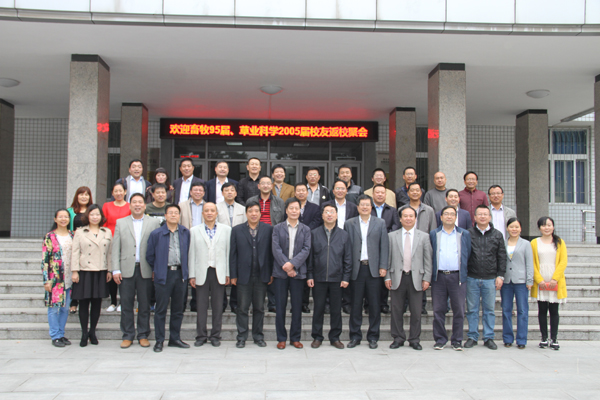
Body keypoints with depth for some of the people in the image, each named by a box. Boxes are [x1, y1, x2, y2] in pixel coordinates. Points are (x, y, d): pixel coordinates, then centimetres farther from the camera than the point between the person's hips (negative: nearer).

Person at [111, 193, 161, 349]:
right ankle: (128, 336, 16)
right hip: (126, 270, 1)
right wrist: (116, 270, -2)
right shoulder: (121, 223, 10)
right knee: (126, 305, 5)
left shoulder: (154, 223, 6)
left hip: (145, 270, -1)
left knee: (145, 305, 5)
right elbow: (116, 248, 6)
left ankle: (143, 335, 17)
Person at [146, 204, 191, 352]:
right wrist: (156, 269, 10)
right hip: (163, 275, -3)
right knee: (161, 309, 1)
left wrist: (185, 270, 10)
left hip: (180, 273, 3)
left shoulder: (185, 233, 7)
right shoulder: (156, 234, -1)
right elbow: (149, 255, 7)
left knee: (178, 309, 9)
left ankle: (175, 339, 21)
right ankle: (159, 340, 11)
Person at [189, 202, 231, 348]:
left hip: (219, 273, 0)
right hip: (201, 273, 0)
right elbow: (192, 254, 5)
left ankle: (215, 336, 16)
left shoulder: (226, 230, 6)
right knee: (201, 306, 4)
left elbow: (228, 252, 4)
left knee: (218, 306, 5)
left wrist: (228, 274, -1)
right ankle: (201, 336, 15)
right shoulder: (194, 231, 8)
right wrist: (192, 275, 1)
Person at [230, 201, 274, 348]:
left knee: (259, 308, 9)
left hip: (261, 275, 0)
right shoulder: (237, 230, 5)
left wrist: (271, 273, -1)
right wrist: (233, 275, -1)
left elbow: (271, 252, 3)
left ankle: (258, 336, 20)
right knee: (242, 308, 4)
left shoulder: (268, 229, 4)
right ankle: (241, 337, 14)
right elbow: (233, 254, 3)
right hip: (243, 275, 0)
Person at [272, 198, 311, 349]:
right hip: (280, 272, -1)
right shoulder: (277, 228, 6)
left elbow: (306, 249, -2)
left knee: (297, 307, 4)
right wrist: (285, 266, -15)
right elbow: (276, 249, -4)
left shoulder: (305, 230, 9)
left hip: (298, 272, 1)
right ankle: (281, 338, 13)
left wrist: (292, 264, -15)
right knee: (280, 306, 3)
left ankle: (295, 338, 15)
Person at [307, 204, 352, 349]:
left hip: (337, 279, 1)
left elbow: (348, 259, 6)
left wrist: (346, 277, -1)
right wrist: (309, 276, -1)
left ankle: (335, 337, 18)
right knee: (318, 309, 5)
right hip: (319, 278, 0)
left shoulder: (344, 235, 6)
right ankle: (317, 337, 16)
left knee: (336, 310, 6)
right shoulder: (314, 234, 5)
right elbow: (310, 256, 5)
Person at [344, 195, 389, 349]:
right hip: (356, 268, 0)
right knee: (355, 304, 5)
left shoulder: (380, 223, 9)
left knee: (374, 305, 4)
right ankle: (355, 336, 15)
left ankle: (373, 337, 15)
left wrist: (383, 266, -4)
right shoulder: (349, 224, 8)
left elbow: (384, 246, 4)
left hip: (374, 268, 0)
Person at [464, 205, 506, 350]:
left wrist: (500, 276, 2)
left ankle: (489, 338, 15)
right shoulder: (468, 234, 3)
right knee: (472, 309, 5)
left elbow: (502, 257, 8)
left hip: (490, 279, 1)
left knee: (489, 309, 6)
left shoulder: (497, 235, 7)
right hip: (472, 278, -1)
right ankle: (472, 337, 14)